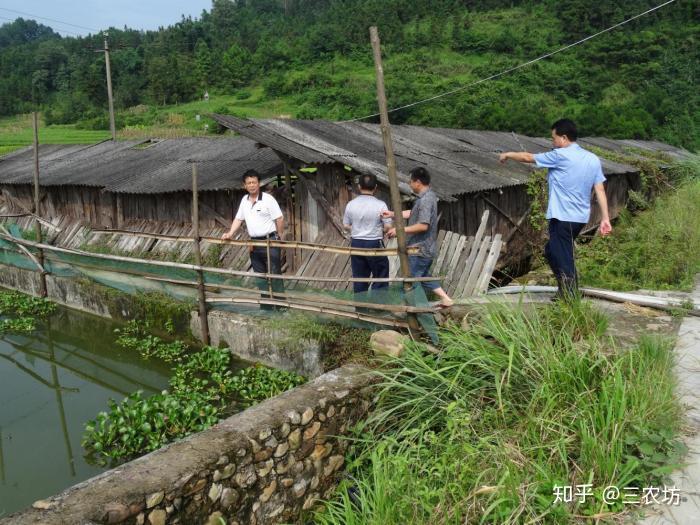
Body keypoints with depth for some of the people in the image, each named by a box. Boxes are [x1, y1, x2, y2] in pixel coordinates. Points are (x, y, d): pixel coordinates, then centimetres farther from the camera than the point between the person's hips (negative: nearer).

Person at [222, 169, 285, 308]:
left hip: (270, 242, -7)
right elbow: (238, 219, 15)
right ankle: (266, 306, 22)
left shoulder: (268, 199, -11)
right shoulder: (244, 200, 9)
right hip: (254, 243, 7)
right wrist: (230, 234, 1)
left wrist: (280, 238, -5)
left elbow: (279, 219, -9)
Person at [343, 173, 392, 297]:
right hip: (375, 244, -4)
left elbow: (346, 225, 6)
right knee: (380, 277, 8)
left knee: (359, 277, 12)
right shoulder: (380, 205, -13)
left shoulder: (351, 204, -3)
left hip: (356, 244, 4)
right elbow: (388, 226, -12)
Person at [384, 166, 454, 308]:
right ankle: (446, 299, 22)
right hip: (425, 248, 10)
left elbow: (423, 225, -29)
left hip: (419, 250, -10)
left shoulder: (425, 200, -22)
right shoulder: (429, 195, 10)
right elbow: (413, 213, 20)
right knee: (424, 277, 21)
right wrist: (392, 214, 15)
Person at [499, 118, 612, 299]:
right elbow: (600, 191, 6)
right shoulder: (593, 159, 7)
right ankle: (565, 291, 29)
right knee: (552, 251, 22)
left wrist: (508, 154, 16)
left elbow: (528, 157, -1)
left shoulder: (560, 156, -12)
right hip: (581, 217, 8)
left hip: (563, 218, -8)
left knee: (564, 261, -1)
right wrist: (605, 218, 7)